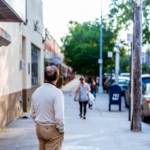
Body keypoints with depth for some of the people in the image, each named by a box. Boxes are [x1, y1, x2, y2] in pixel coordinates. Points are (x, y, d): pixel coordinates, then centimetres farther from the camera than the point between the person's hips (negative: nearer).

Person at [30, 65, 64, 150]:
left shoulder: (36, 91, 3)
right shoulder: (56, 92, -18)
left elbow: (32, 114, 10)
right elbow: (59, 116, -23)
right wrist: (61, 130, -9)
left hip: (39, 128, 7)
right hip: (52, 130, -6)